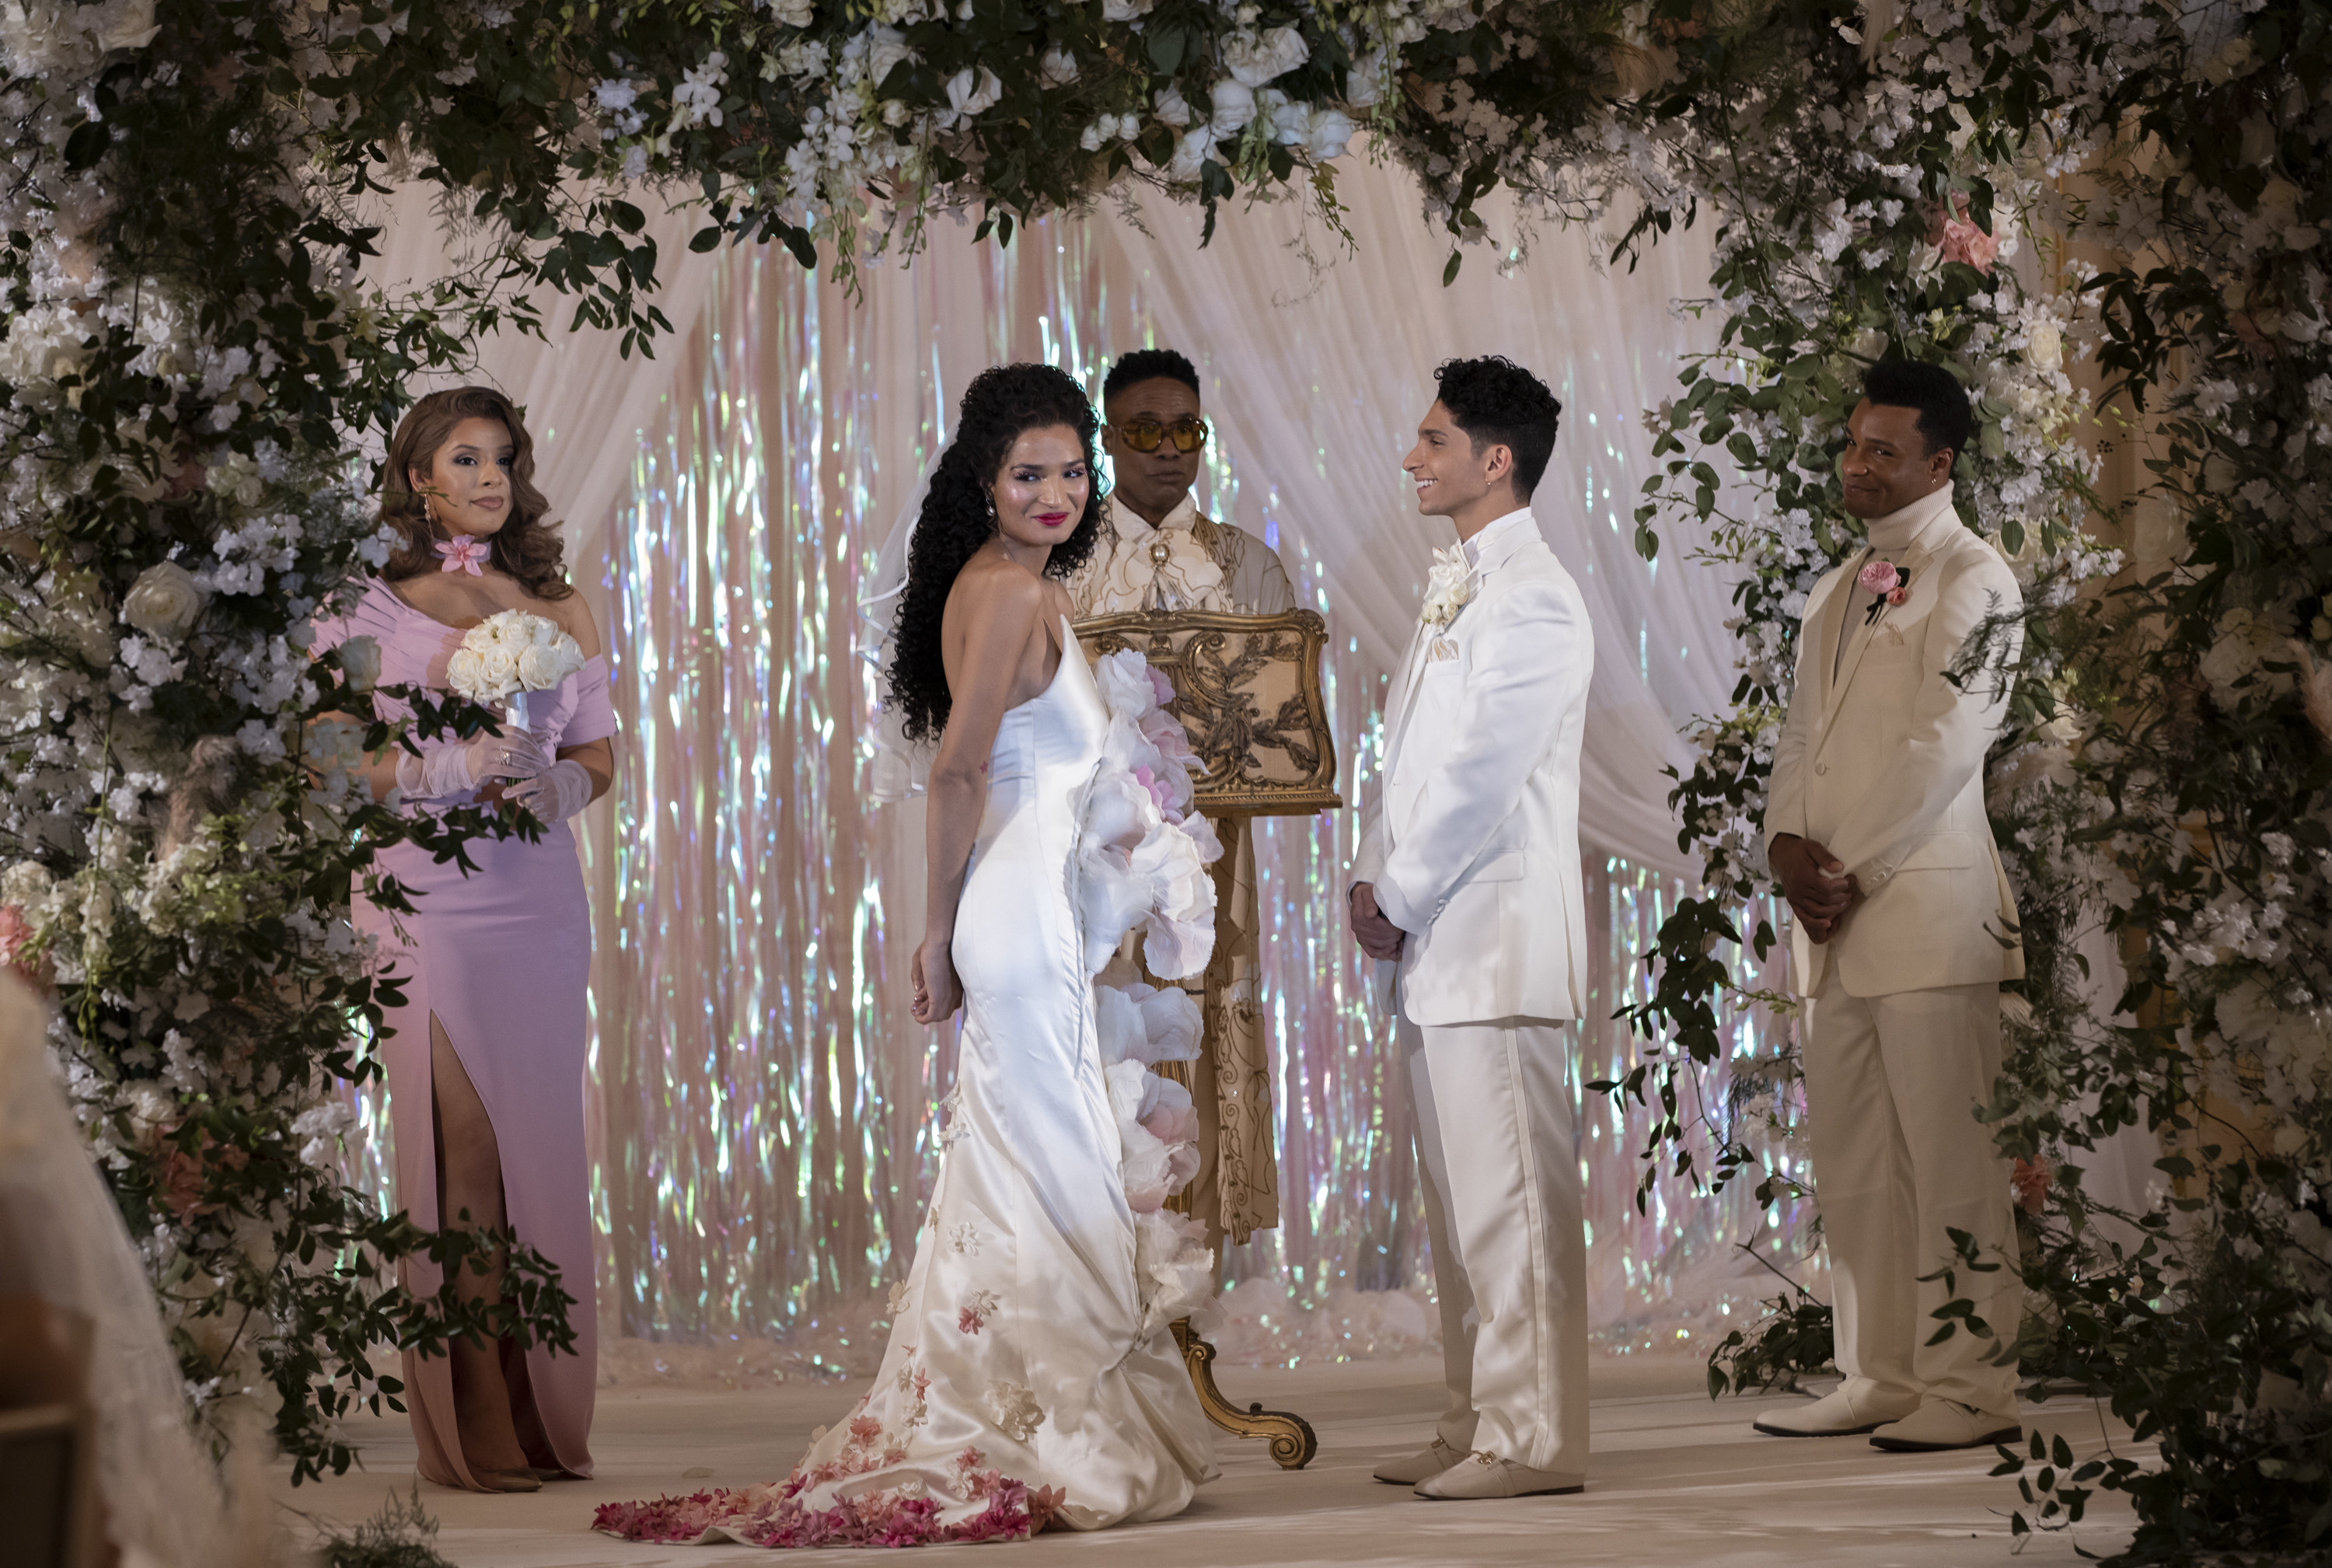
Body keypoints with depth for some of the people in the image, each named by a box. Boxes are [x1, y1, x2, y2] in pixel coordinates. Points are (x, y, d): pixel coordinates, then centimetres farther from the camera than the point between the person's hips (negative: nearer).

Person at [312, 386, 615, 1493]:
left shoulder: (554, 609, 14)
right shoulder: (368, 607, 2)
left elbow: (601, 749, 13)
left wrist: (554, 783, -8)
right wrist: (453, 768, -14)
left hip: (540, 899, 4)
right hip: (427, 898, -4)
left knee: (543, 1145, 3)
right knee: (460, 1151, -7)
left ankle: (547, 1418, 9)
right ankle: (468, 1428, -2)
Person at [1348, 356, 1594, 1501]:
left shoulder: (1533, 602, -13)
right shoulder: (1455, 589, 17)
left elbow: (1479, 781, -16)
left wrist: (1400, 903, -9)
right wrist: (1372, 879, 8)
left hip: (1495, 941, -10)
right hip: (1433, 943, 10)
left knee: (1511, 1194, -7)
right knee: (1457, 1194, 13)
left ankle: (1536, 1439, -4)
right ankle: (1480, 1423, 19)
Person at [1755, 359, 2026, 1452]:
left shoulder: (1972, 580, -5)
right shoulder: (1839, 590, 20)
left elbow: (1944, 745, -12)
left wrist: (1850, 871, -12)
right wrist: (1789, 843, 0)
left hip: (1926, 903, -8)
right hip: (1832, 910, 8)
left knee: (1947, 1153, -7)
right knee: (1849, 1153, 8)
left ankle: (1968, 1383, -4)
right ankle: (1878, 1376, 14)